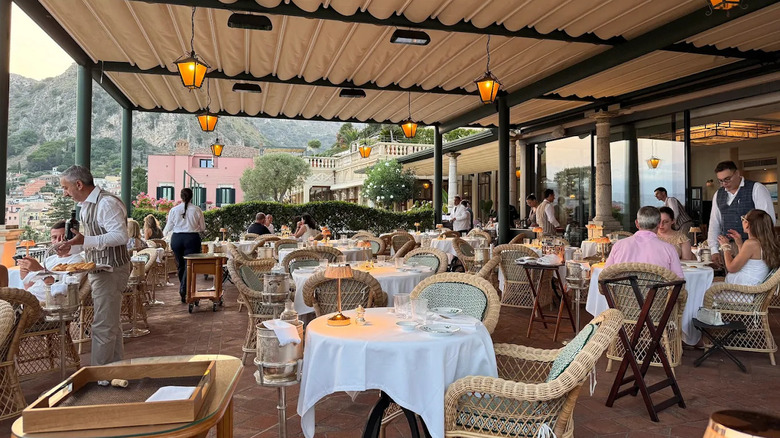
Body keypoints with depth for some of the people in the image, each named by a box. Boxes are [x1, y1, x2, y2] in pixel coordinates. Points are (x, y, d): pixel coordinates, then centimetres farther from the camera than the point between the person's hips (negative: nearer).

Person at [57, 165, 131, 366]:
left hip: (110, 272, -10)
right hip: (99, 271, 10)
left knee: (103, 327, -4)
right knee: (111, 324, 18)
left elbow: (120, 236, -26)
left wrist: (85, 240, -27)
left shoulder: (107, 203, -18)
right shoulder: (87, 205, 14)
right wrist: (72, 247, 10)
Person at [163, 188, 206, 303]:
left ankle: (183, 290, 26)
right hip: (192, 238, -2)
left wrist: (164, 233, 30)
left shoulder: (174, 210, 0)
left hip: (177, 238, 2)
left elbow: (168, 227, 8)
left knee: (180, 265, 15)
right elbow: (203, 228, 4)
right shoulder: (197, 210, -3)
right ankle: (184, 290, -16)